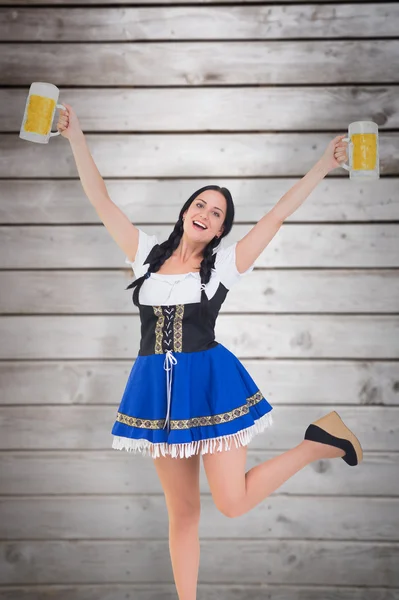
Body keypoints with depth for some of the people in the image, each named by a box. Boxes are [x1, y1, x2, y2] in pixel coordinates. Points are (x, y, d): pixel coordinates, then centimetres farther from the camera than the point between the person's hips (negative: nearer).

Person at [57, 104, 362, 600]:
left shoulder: (225, 263, 1)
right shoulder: (147, 254, 8)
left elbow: (278, 214, -1)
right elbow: (101, 200, 8)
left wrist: (323, 165, -4)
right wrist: (76, 138, 4)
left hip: (210, 382, -3)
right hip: (157, 387, 3)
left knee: (232, 502, -5)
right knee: (182, 511, 9)